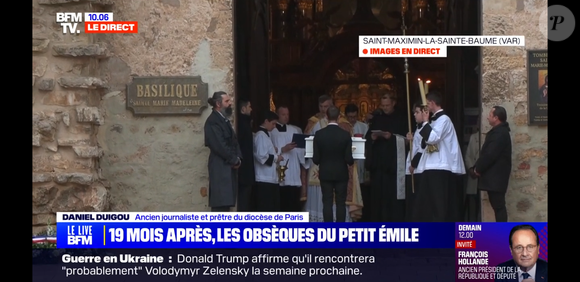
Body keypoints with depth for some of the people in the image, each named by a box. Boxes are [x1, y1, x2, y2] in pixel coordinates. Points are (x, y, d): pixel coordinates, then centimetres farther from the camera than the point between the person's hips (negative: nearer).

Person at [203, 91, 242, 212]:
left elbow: (233, 141, 17)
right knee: (220, 203, -10)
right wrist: (234, 160, -10)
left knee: (226, 201, 10)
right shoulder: (213, 121, -13)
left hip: (229, 166, 9)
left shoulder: (225, 119, 17)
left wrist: (238, 158, 0)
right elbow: (219, 145, -19)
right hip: (221, 167, -9)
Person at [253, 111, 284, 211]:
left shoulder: (265, 135, 17)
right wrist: (275, 158, -9)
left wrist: (275, 153, 9)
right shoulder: (261, 135, -12)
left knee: (273, 208, 10)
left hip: (271, 178, 10)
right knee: (265, 208, -6)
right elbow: (261, 156, -22)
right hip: (264, 179, -10)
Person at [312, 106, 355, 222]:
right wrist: (351, 161, 13)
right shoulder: (345, 135, -10)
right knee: (341, 203, 5)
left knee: (327, 202, 5)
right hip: (341, 173, 0)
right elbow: (348, 159, -10)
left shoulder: (319, 134, -9)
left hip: (325, 173, 1)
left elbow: (315, 159, -7)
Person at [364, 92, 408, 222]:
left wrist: (391, 137, -15)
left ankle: (395, 221, -3)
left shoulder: (401, 119, 4)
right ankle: (378, 220, 6)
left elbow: (406, 138, -2)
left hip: (394, 162, -3)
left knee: (394, 192, -6)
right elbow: (367, 137, 13)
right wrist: (372, 137, -9)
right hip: (378, 161, 3)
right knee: (378, 192, 1)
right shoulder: (376, 119, 15)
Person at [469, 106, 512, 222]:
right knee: (497, 205, 11)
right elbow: (487, 152, 17)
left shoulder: (500, 133, -17)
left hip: (496, 177, -11)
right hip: (494, 176, 11)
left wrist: (478, 169, -9)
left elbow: (490, 155, -22)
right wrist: (477, 168, 7)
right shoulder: (499, 131, 18)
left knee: (498, 205, -9)